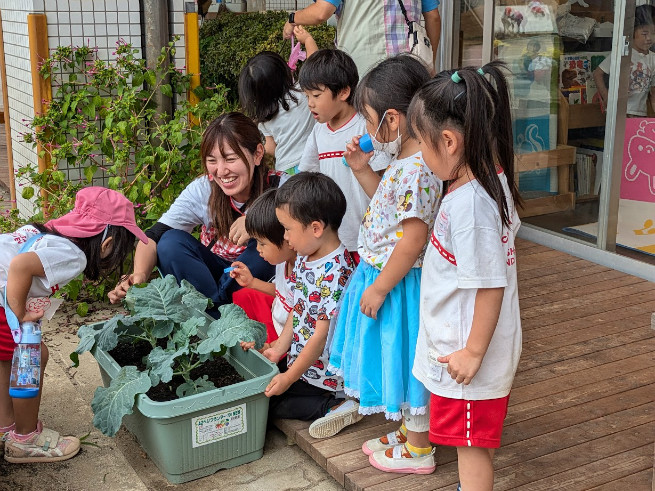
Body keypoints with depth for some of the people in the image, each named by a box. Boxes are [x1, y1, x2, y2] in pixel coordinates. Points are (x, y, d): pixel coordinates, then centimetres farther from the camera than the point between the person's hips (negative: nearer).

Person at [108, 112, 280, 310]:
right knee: (172, 241, -23)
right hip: (212, 271, 2)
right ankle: (214, 314, -21)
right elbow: (154, 236, -20)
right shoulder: (202, 190, -16)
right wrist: (140, 274, -39)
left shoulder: (278, 188, -21)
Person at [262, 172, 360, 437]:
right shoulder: (305, 258, 2)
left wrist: (289, 377, -19)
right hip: (300, 360, 10)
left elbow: (322, 336, -24)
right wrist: (279, 348, 11)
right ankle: (331, 405, 9)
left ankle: (332, 406, -7)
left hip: (322, 375, -10)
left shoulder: (333, 273, -27)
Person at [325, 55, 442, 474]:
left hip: (401, 284, -10)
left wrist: (379, 287, -20)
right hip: (388, 277, 10)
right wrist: (363, 170, 8)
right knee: (399, 360, 22)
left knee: (407, 360, 6)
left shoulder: (417, 170, -27)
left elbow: (413, 240, -27)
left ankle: (418, 451, 24)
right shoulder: (406, 161, 5)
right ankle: (410, 432, 39)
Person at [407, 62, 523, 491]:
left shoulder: (470, 202, -29)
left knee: (472, 443, 7)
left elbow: (490, 285, -27)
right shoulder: (491, 181, 0)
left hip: (469, 353, -9)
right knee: (473, 441, 23)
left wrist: (473, 353, -19)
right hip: (458, 343, 9)